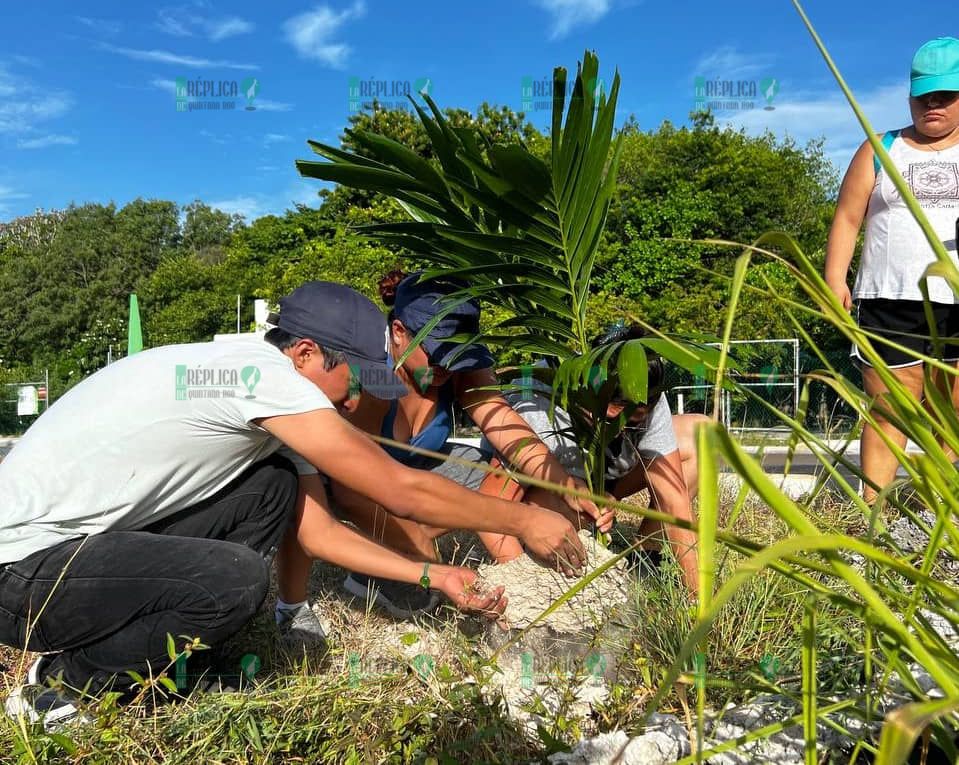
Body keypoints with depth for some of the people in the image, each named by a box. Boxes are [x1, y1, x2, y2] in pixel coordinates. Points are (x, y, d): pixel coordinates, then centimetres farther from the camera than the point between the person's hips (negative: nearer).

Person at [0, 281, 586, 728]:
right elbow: (403, 492, -22)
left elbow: (318, 529, 8)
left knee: (274, 486, 2)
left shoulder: (264, 401, 6)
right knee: (238, 579, -29)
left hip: (86, 537, 9)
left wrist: (435, 577, 6)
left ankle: (180, 648, 10)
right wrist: (524, 521, -10)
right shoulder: (263, 374, -22)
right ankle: (61, 684, -2)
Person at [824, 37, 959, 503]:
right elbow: (847, 218, 7)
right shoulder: (881, 151, 13)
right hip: (890, 300, -1)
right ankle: (870, 513, 1)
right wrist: (835, 277, -7)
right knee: (887, 412, -1)